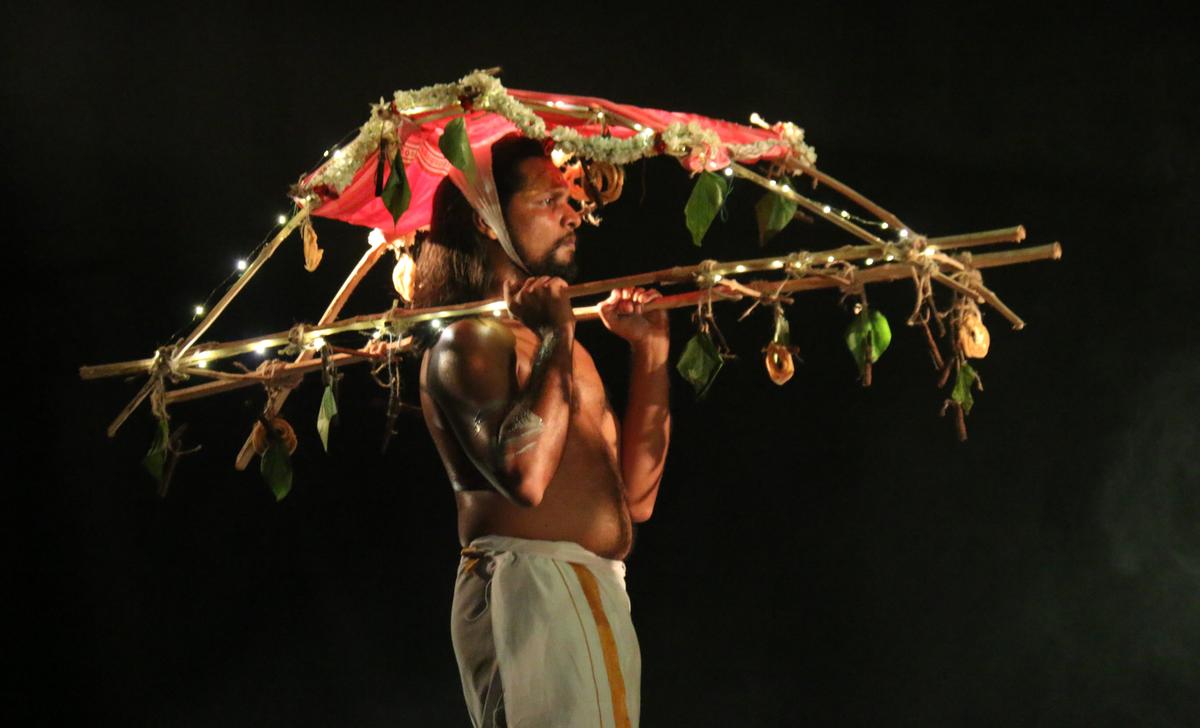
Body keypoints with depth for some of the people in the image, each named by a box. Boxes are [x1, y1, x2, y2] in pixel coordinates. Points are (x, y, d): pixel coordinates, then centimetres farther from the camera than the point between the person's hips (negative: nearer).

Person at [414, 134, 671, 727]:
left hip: (594, 596, 9)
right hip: (529, 585, -9)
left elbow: (636, 497, 18)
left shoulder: (555, 345, 21)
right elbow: (525, 476, -22)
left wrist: (649, 354, 15)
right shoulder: (470, 339, -5)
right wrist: (557, 339, -12)